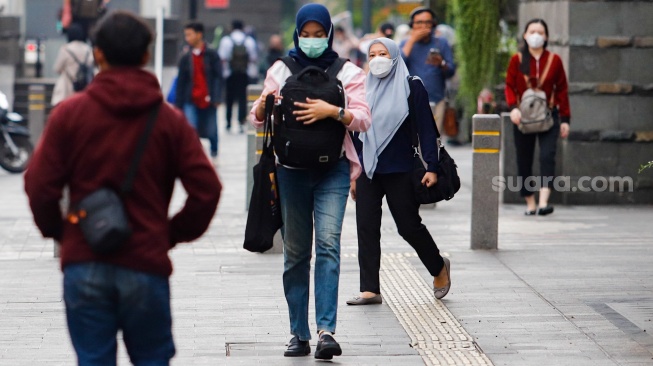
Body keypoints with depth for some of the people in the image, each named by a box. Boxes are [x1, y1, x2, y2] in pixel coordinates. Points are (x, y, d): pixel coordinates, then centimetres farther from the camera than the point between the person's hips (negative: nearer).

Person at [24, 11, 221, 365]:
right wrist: (174, 233, 9)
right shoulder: (169, 119, 1)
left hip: (84, 265, 0)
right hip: (146, 264, 0)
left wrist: (56, 231, 11)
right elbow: (206, 188, -5)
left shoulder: (69, 113, -1)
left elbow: (40, 185, -6)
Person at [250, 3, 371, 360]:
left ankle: (326, 330, -22)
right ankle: (299, 334, 10)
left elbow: (363, 119, -3)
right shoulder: (281, 70, 10)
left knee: (328, 241, -17)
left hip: (333, 169, -2)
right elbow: (257, 119, 10)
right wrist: (264, 104, -13)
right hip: (292, 168, 2)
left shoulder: (347, 72, 6)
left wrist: (333, 111, -22)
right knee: (296, 250, 5)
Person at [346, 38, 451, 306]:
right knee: (366, 228, -1)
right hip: (368, 170, 4)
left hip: (400, 171, -4)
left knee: (409, 226, 1)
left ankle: (439, 268, 28)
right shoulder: (364, 89, 10)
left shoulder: (411, 87, -4)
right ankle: (370, 289, 2)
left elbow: (426, 129, -6)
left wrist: (431, 167, -13)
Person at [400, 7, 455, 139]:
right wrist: (412, 40, -7)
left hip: (436, 102, 1)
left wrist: (441, 64, -19)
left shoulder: (441, 44, 11)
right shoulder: (406, 44, 11)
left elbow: (451, 71, 4)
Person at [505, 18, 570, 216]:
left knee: (547, 156, -17)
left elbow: (561, 89, 6)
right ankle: (530, 204, 16)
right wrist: (513, 107, -16)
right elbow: (509, 86, 2)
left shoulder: (554, 60, 2)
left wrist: (565, 118, 3)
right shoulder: (516, 60, 2)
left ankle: (543, 202, -26)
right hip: (523, 117, 1)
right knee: (524, 162, 4)